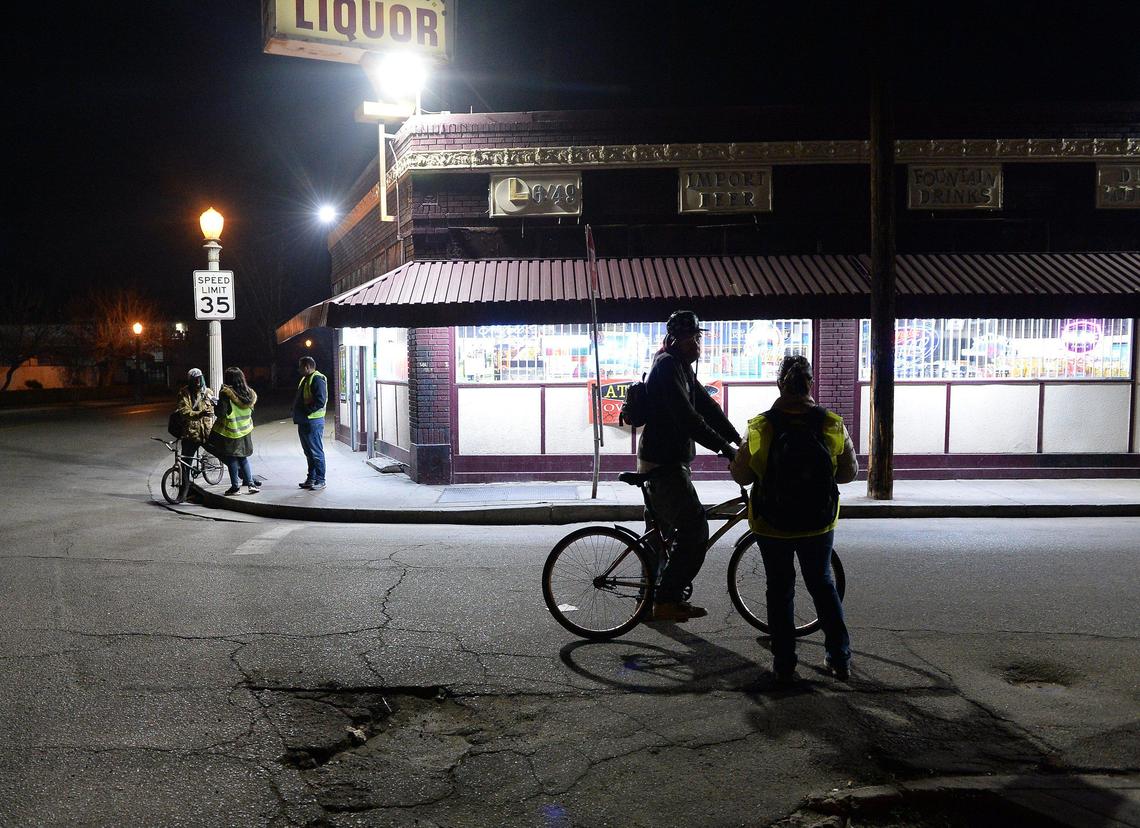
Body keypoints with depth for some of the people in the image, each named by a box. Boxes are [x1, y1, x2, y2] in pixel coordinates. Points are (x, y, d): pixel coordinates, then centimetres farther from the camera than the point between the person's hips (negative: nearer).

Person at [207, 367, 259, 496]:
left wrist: (217, 405, -1)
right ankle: (250, 483, 11)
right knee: (242, 457, 16)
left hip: (230, 432, -5)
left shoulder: (226, 393, -17)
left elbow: (221, 413, -18)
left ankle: (235, 486, 9)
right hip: (245, 431, 5)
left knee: (231, 459, 6)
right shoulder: (248, 393, -1)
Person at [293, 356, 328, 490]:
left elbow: (320, 401, -23)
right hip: (304, 422, 10)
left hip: (313, 422, -10)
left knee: (316, 452, -5)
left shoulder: (317, 379, -14)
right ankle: (311, 478, 22)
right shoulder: (305, 379, 18)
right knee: (309, 452, 15)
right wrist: (297, 414, 11)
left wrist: (305, 411, -18)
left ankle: (320, 480, 1)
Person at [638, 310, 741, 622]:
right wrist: (723, 446, -24)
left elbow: (707, 406, 11)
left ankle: (649, 597, 26)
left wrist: (738, 439, 2)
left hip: (668, 461, 11)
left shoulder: (682, 368, 16)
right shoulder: (667, 365, -16)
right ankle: (667, 599, -3)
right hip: (664, 464, -11)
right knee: (695, 531, -10)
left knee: (660, 531, 16)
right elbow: (687, 417, -25)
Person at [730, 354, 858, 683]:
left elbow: (741, 475, -7)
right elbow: (849, 471, 1)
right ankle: (840, 658, 23)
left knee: (780, 589, 13)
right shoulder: (832, 424, -9)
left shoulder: (760, 426, -14)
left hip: (771, 524, -1)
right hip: (819, 523, 2)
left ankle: (783, 663, 18)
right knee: (822, 584, 20)